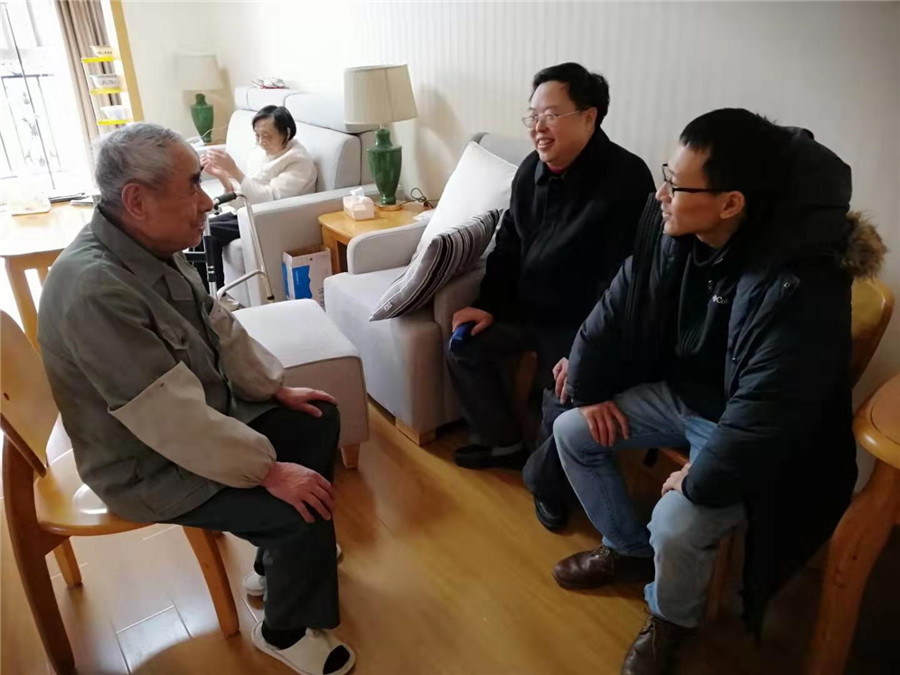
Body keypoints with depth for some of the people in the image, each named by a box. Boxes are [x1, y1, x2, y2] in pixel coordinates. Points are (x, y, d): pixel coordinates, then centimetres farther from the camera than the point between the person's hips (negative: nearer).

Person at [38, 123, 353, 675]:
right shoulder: (95, 288, -34)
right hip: (150, 466, -9)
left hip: (208, 413, 9)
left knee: (320, 421, 11)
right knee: (302, 511, -18)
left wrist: (278, 389, 7)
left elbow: (221, 328, 9)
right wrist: (269, 471, -26)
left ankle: (283, 558, 28)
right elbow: (174, 420, -34)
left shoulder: (152, 244, -4)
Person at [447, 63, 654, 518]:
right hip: (526, 309, 8)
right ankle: (504, 442, 23)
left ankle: (550, 480, 16)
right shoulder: (532, 170, 1)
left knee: (565, 408, -19)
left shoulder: (625, 180, -23)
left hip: (580, 325, -7)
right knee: (463, 346, 6)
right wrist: (488, 305, 3)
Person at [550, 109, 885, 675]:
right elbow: (619, 306, -1)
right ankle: (630, 550, 26)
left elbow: (763, 416, -33)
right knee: (572, 431, 3)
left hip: (745, 433, -7)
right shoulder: (672, 230, -14)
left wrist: (700, 481, -22)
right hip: (677, 391, 7)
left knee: (677, 526, -25)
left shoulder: (799, 285, -35)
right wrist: (588, 388, 3)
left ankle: (673, 620, 15)